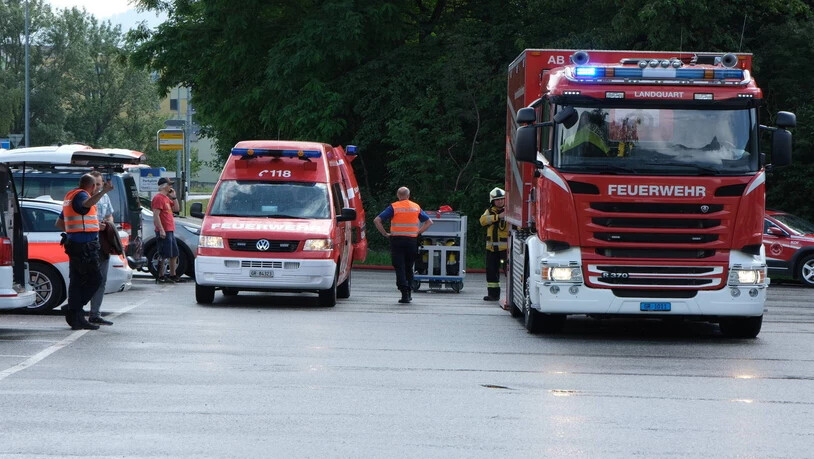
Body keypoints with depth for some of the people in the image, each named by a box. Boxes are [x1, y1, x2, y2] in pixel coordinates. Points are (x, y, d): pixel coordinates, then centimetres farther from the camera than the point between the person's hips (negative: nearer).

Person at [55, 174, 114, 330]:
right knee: (94, 279, -7)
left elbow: (59, 223, 28)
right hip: (85, 246, -10)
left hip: (74, 244, 10)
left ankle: (76, 318, 11)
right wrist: (103, 192, -47)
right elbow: (87, 204, -36)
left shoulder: (70, 197, 21)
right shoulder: (80, 195, -9)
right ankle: (74, 310, -8)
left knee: (77, 281, 10)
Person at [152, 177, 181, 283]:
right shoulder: (158, 198, -12)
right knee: (164, 255, -9)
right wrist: (161, 230, -24)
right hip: (164, 232, -10)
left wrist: (174, 197, 12)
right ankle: (161, 277, -6)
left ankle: (173, 275, 22)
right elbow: (156, 216, -19)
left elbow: (176, 209, 23)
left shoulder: (166, 198, 18)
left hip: (170, 231, 10)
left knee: (174, 254, 15)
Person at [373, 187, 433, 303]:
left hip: (397, 240, -3)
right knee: (409, 268, 16)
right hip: (412, 240, 3)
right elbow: (429, 221, 13)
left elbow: (377, 220, -8)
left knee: (400, 268, -2)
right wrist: (418, 232, 8)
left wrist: (385, 234, -3)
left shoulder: (393, 207, -2)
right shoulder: (416, 207, 8)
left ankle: (404, 293, -12)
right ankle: (409, 293, 17)